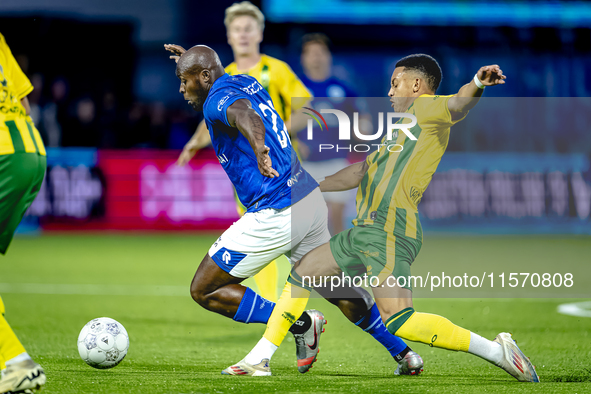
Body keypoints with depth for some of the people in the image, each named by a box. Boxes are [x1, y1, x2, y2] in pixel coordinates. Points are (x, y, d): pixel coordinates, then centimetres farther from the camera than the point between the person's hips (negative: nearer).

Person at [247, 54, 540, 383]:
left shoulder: (425, 109, 1)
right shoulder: (402, 127, 28)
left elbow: (458, 104, -22)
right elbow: (361, 171, 38)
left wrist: (477, 83, -45)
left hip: (389, 231, -10)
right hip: (366, 231, 10)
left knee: (398, 320, -22)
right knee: (301, 273, 20)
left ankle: (496, 351, -20)